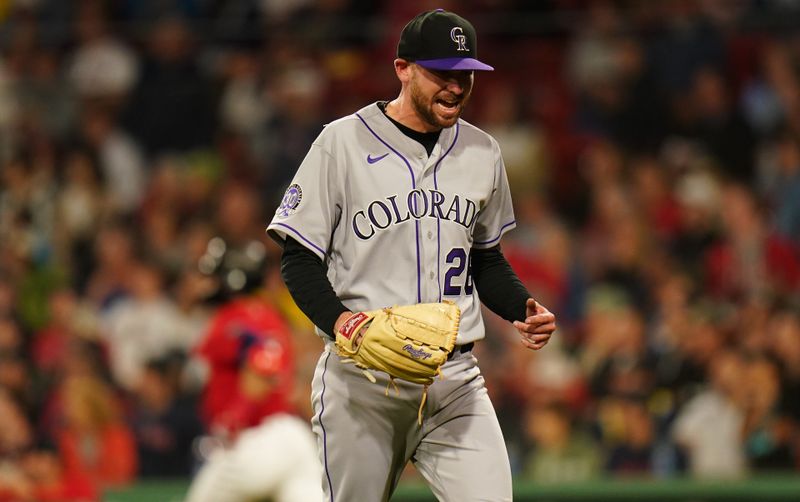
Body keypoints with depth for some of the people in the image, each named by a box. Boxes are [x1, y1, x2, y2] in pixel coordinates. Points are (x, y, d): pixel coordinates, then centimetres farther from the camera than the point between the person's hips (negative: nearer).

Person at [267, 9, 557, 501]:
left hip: (456, 379, 3)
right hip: (360, 381, -3)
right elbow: (299, 259, -3)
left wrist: (524, 310, 3)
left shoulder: (483, 152, 12)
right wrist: (337, 319, -21)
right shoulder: (343, 142, -3)